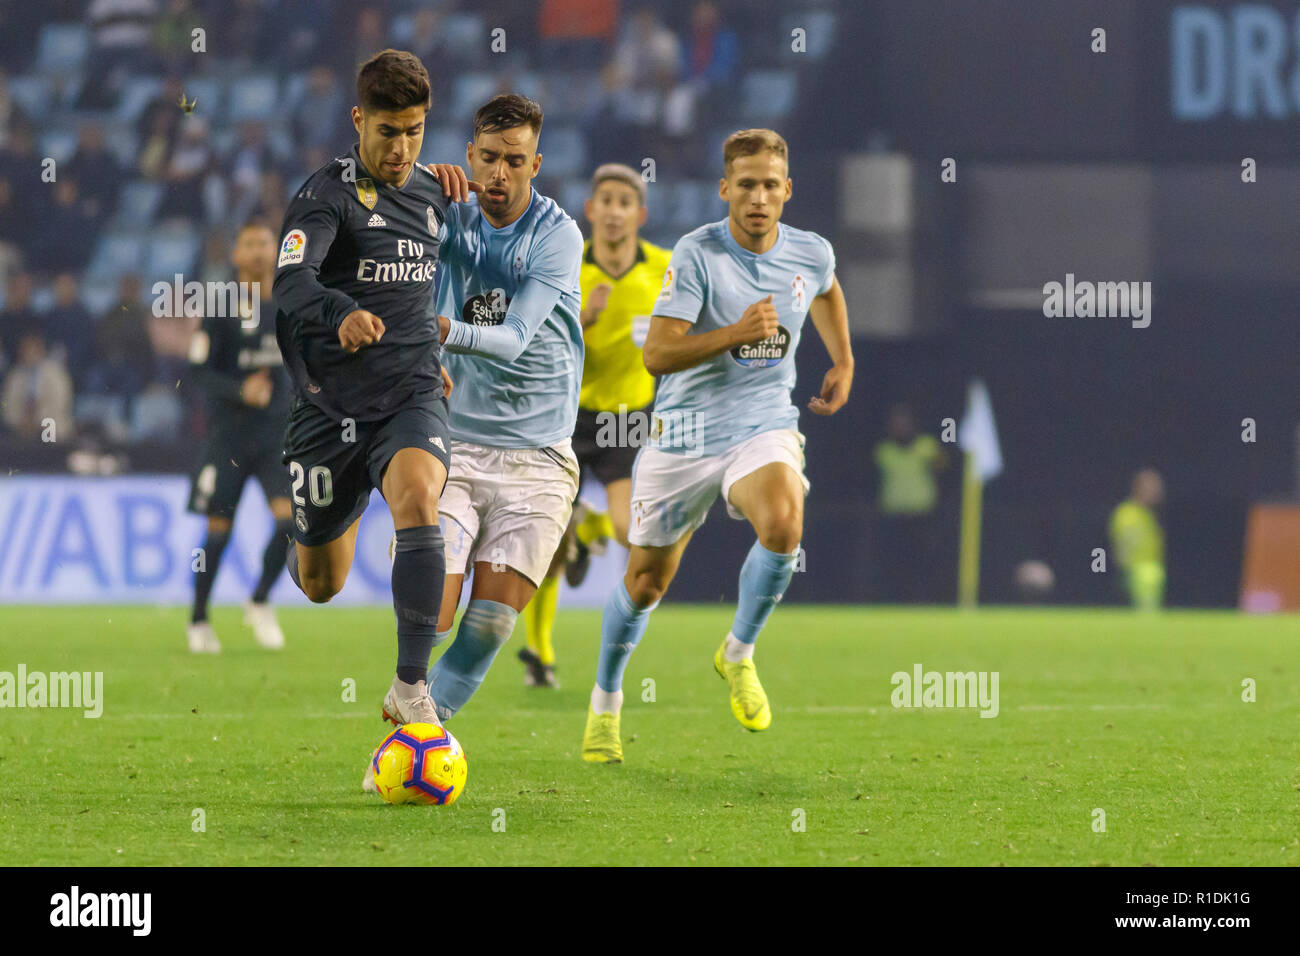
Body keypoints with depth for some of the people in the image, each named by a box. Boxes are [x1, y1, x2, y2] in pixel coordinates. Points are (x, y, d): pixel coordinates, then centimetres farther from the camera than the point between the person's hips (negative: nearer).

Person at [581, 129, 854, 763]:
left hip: (765, 425, 2)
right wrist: (736, 332, -30)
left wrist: (843, 364, 17)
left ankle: (738, 653, -4)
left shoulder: (812, 253, 0)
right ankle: (605, 703, 34)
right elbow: (657, 354, -20)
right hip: (685, 430, -2)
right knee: (646, 580, 8)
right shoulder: (697, 254, -14)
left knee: (782, 526, -30)